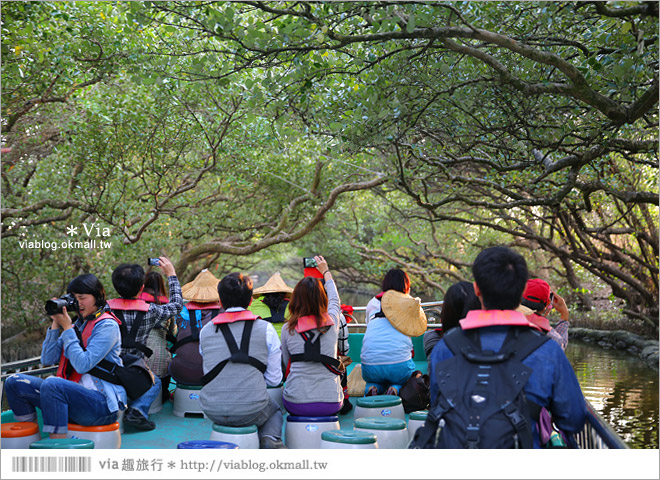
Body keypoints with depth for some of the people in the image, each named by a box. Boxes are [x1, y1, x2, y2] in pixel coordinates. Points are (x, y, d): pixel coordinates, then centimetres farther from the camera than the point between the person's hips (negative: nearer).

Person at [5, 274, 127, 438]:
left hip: (103, 402, -8)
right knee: (15, 382, -4)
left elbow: (83, 365, -18)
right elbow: (47, 360, 12)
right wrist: (55, 324, 4)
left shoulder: (107, 326, -7)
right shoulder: (77, 324, 18)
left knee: (51, 384, -35)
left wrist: (67, 328, -10)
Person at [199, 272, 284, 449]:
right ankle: (270, 438, 1)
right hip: (251, 410, -3)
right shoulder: (265, 328, -2)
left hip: (212, 411, 4)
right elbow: (274, 380, 2)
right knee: (275, 411, 33)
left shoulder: (205, 330, 5)